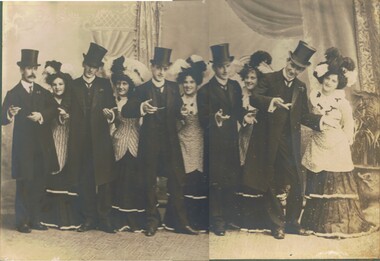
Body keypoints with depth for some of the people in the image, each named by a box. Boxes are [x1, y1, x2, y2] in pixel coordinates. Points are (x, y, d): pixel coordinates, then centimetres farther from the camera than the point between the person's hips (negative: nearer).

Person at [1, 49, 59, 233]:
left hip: (42, 146, 4)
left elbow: (53, 109, 2)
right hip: (23, 147, -4)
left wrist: (41, 116, -15)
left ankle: (35, 220, 20)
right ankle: (22, 222, 13)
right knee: (24, 185, 1)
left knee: (39, 185, 9)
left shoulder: (43, 92, 12)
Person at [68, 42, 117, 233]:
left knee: (104, 180, -1)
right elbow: (71, 111, 10)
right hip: (81, 141, 1)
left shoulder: (104, 85, 11)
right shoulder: (74, 85, 11)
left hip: (101, 140, 0)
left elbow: (111, 107, 10)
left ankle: (104, 219, 8)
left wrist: (109, 113, -10)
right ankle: (89, 219, 16)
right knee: (84, 182, 5)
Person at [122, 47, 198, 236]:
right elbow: (125, 111, -9)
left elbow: (178, 112, 13)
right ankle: (152, 220, 21)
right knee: (150, 183, 7)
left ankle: (182, 222, 11)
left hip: (171, 142, 2)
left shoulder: (174, 88, 10)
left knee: (177, 181, 1)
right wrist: (141, 108, -27)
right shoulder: (143, 89, 1)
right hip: (150, 143, -2)